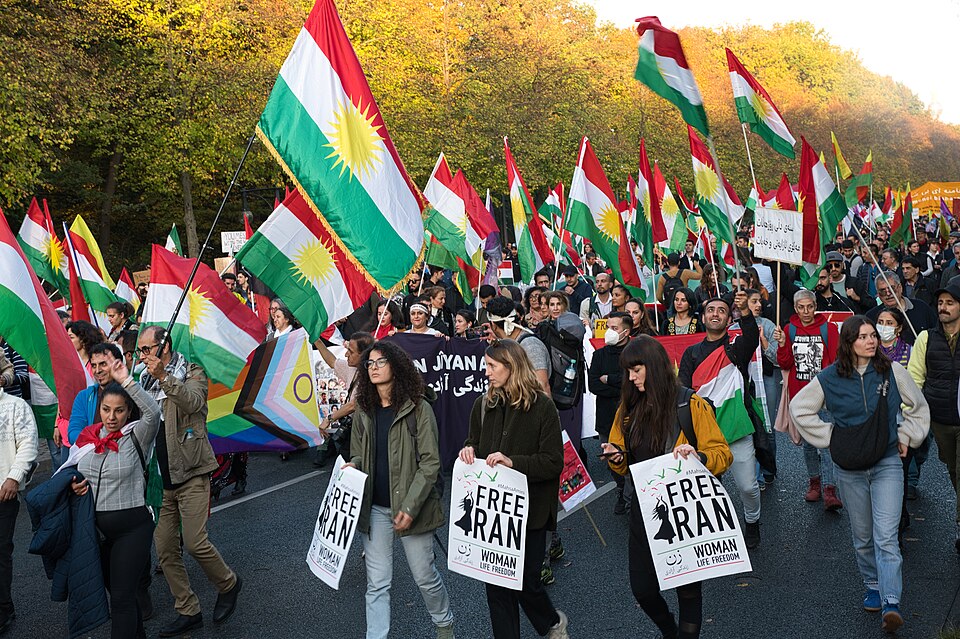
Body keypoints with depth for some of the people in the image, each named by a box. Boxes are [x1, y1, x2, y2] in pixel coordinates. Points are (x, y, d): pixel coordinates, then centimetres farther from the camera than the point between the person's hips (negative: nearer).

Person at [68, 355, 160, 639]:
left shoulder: (136, 438, -11)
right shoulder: (86, 438, 4)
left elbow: (153, 413, -32)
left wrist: (126, 380, -37)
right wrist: (74, 485, -3)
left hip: (131, 527, -6)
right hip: (96, 527, 6)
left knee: (122, 597, -3)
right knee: (117, 591, 21)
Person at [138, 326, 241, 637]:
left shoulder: (192, 373, -2)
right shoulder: (145, 381, 12)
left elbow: (193, 401, -23)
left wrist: (164, 377, -33)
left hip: (190, 472, -6)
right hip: (159, 476, 6)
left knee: (194, 542, -10)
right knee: (164, 548, 6)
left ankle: (228, 584, 17)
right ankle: (188, 611, 19)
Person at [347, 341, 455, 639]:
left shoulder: (418, 409, -10)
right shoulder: (363, 411, 5)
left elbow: (430, 463, -11)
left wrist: (410, 506, -17)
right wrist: (353, 467, -8)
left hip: (410, 508, -3)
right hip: (374, 508, 4)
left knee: (425, 576, 10)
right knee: (377, 583, 6)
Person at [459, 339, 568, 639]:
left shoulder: (542, 406, -10)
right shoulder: (484, 404, 3)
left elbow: (553, 463, -14)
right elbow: (473, 443, 15)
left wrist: (513, 462, -25)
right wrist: (468, 450, -8)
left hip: (530, 509, -4)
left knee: (525, 580, 7)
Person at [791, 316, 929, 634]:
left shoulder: (892, 370, -4)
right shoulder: (830, 378, -5)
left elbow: (918, 406, 11)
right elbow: (799, 408, 4)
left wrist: (905, 437, 4)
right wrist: (828, 436, -1)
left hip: (887, 464, -1)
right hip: (850, 469, 1)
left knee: (886, 536, -11)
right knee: (862, 536, 12)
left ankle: (891, 603, -11)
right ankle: (873, 587, 30)